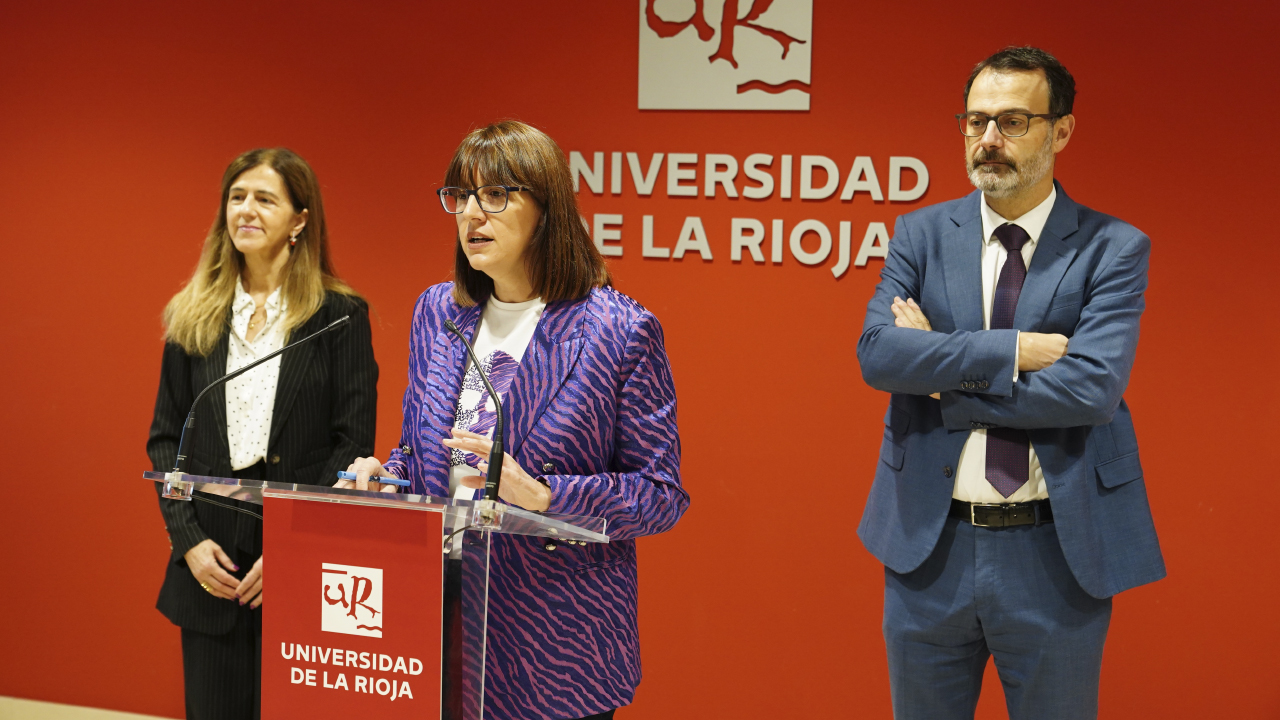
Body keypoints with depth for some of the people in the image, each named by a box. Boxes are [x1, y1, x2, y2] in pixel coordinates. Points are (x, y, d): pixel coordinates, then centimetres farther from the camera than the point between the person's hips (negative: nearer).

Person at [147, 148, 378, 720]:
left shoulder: (340, 315, -1)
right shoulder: (194, 317, 9)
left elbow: (354, 445, -5)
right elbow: (164, 438, 10)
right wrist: (189, 539, -4)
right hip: (211, 567, 3)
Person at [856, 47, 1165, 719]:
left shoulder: (1113, 249, -4)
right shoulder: (921, 234, 4)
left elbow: (1092, 386, -19)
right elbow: (876, 352, -11)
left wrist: (943, 373, -13)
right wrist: (1015, 349, -19)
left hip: (1058, 556, -2)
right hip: (930, 546, 2)